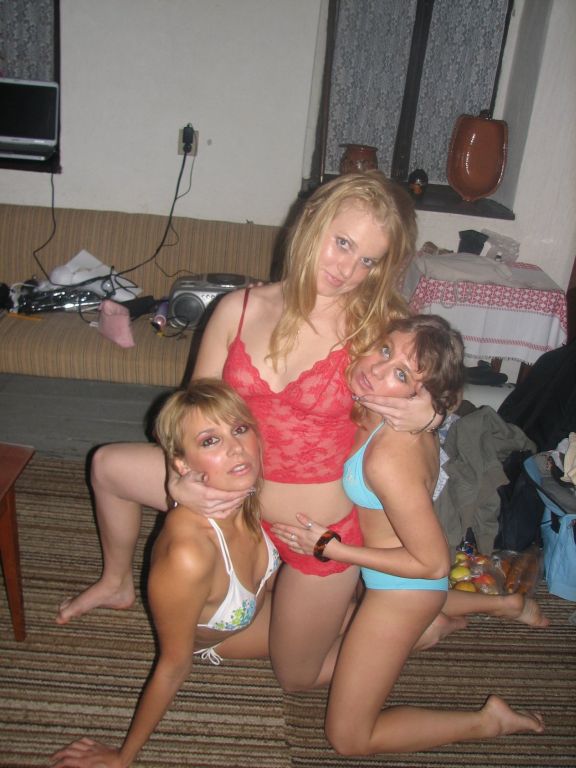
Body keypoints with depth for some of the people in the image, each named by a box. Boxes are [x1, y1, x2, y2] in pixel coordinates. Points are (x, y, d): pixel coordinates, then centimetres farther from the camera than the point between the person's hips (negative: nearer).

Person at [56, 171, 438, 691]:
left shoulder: (379, 328, -20)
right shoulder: (240, 309, -11)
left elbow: (423, 401, -4)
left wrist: (426, 416, -28)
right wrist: (182, 481, -21)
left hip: (322, 528, -4)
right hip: (238, 495, 4)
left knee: (299, 678, 14)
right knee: (108, 465, 16)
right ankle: (118, 582, 43)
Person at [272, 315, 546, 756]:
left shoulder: (390, 457, -38)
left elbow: (434, 564, -28)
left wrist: (328, 547, -23)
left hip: (403, 585, -8)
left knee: (348, 737, 9)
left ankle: (487, 721, 13)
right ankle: (500, 604, 39)